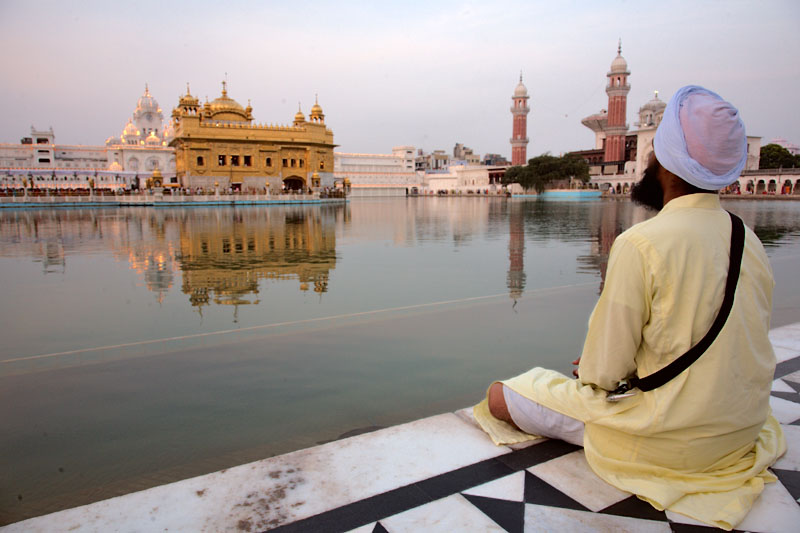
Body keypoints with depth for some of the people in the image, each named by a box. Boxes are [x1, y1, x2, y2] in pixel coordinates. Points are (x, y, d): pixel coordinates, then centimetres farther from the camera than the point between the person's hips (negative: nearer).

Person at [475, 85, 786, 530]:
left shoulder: (642, 243, -23)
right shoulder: (751, 241, -1)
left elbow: (602, 374, -21)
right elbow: (735, 350, 10)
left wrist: (593, 370, 4)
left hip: (667, 440, -7)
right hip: (740, 433, 8)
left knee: (499, 397, 0)